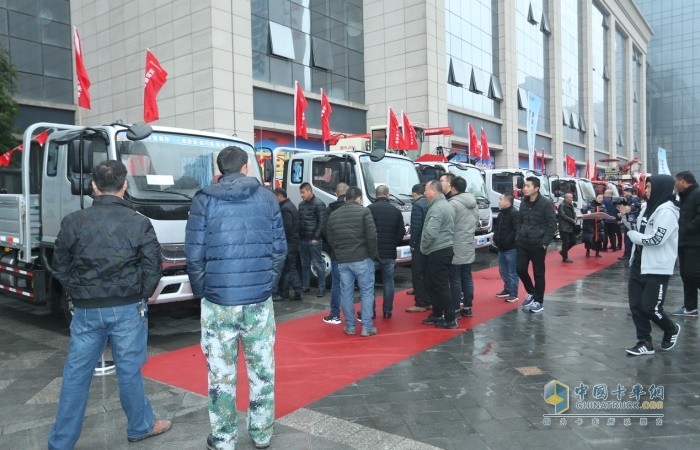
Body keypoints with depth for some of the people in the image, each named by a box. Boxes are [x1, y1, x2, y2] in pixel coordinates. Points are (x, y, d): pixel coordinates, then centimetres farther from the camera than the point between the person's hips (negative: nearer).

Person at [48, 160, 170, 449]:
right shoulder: (139, 223, -8)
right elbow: (152, 268, -6)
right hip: (127, 309, -2)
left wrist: (77, 296, 16)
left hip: (85, 311, 2)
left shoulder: (73, 222, -2)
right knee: (129, 371, 11)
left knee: (75, 375, 11)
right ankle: (140, 427, 29)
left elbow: (60, 267, 5)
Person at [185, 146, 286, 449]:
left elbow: (195, 254, -4)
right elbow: (280, 250, 3)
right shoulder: (266, 198, 4)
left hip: (218, 300, -1)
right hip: (259, 299, 2)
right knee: (262, 370, 14)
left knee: (221, 374, 9)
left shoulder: (204, 200, -1)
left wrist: (201, 292, 9)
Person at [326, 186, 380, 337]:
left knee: (346, 293, 11)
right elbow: (372, 236, -12)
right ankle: (367, 327, 6)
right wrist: (373, 254, -1)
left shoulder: (333, 215, 9)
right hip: (362, 259, -4)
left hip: (342, 261, 4)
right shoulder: (363, 211, -6)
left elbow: (330, 239, 10)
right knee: (367, 292, 4)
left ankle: (350, 326, 17)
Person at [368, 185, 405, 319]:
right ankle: (387, 311, 15)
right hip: (390, 253, 3)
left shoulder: (369, 209, -7)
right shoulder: (396, 211, 4)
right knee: (388, 282, 12)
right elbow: (401, 232, 5)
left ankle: (370, 311, 9)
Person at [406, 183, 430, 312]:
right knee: (427, 274, 16)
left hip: (420, 246, -8)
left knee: (417, 275, -1)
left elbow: (415, 227, -21)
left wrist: (412, 243, -11)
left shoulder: (417, 205, -14)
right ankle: (429, 301, 22)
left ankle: (420, 304, 2)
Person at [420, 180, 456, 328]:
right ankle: (437, 315, 27)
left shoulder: (437, 208, -17)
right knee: (431, 284, 18)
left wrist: (423, 247, -11)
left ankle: (450, 320, 3)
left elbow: (430, 232, -28)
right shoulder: (446, 205, 17)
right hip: (444, 249, 10)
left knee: (441, 286, -3)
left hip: (437, 253, -10)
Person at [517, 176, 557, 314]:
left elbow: (552, 224, -9)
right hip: (523, 243, 5)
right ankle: (531, 292, 27)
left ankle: (539, 301, 16)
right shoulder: (524, 202, 7)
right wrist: (518, 237, 8)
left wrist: (545, 242, -13)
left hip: (538, 244, -5)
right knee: (520, 269, 3)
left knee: (538, 273, 4)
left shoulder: (545, 203, -10)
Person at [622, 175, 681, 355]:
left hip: (657, 269, -9)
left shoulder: (666, 211, -16)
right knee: (636, 306, 7)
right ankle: (645, 343, 17)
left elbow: (656, 239, -24)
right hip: (639, 265, 9)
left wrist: (632, 234, -13)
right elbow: (638, 229, 19)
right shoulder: (648, 207, 12)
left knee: (650, 308, -3)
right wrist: (627, 215, 7)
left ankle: (671, 330, 26)